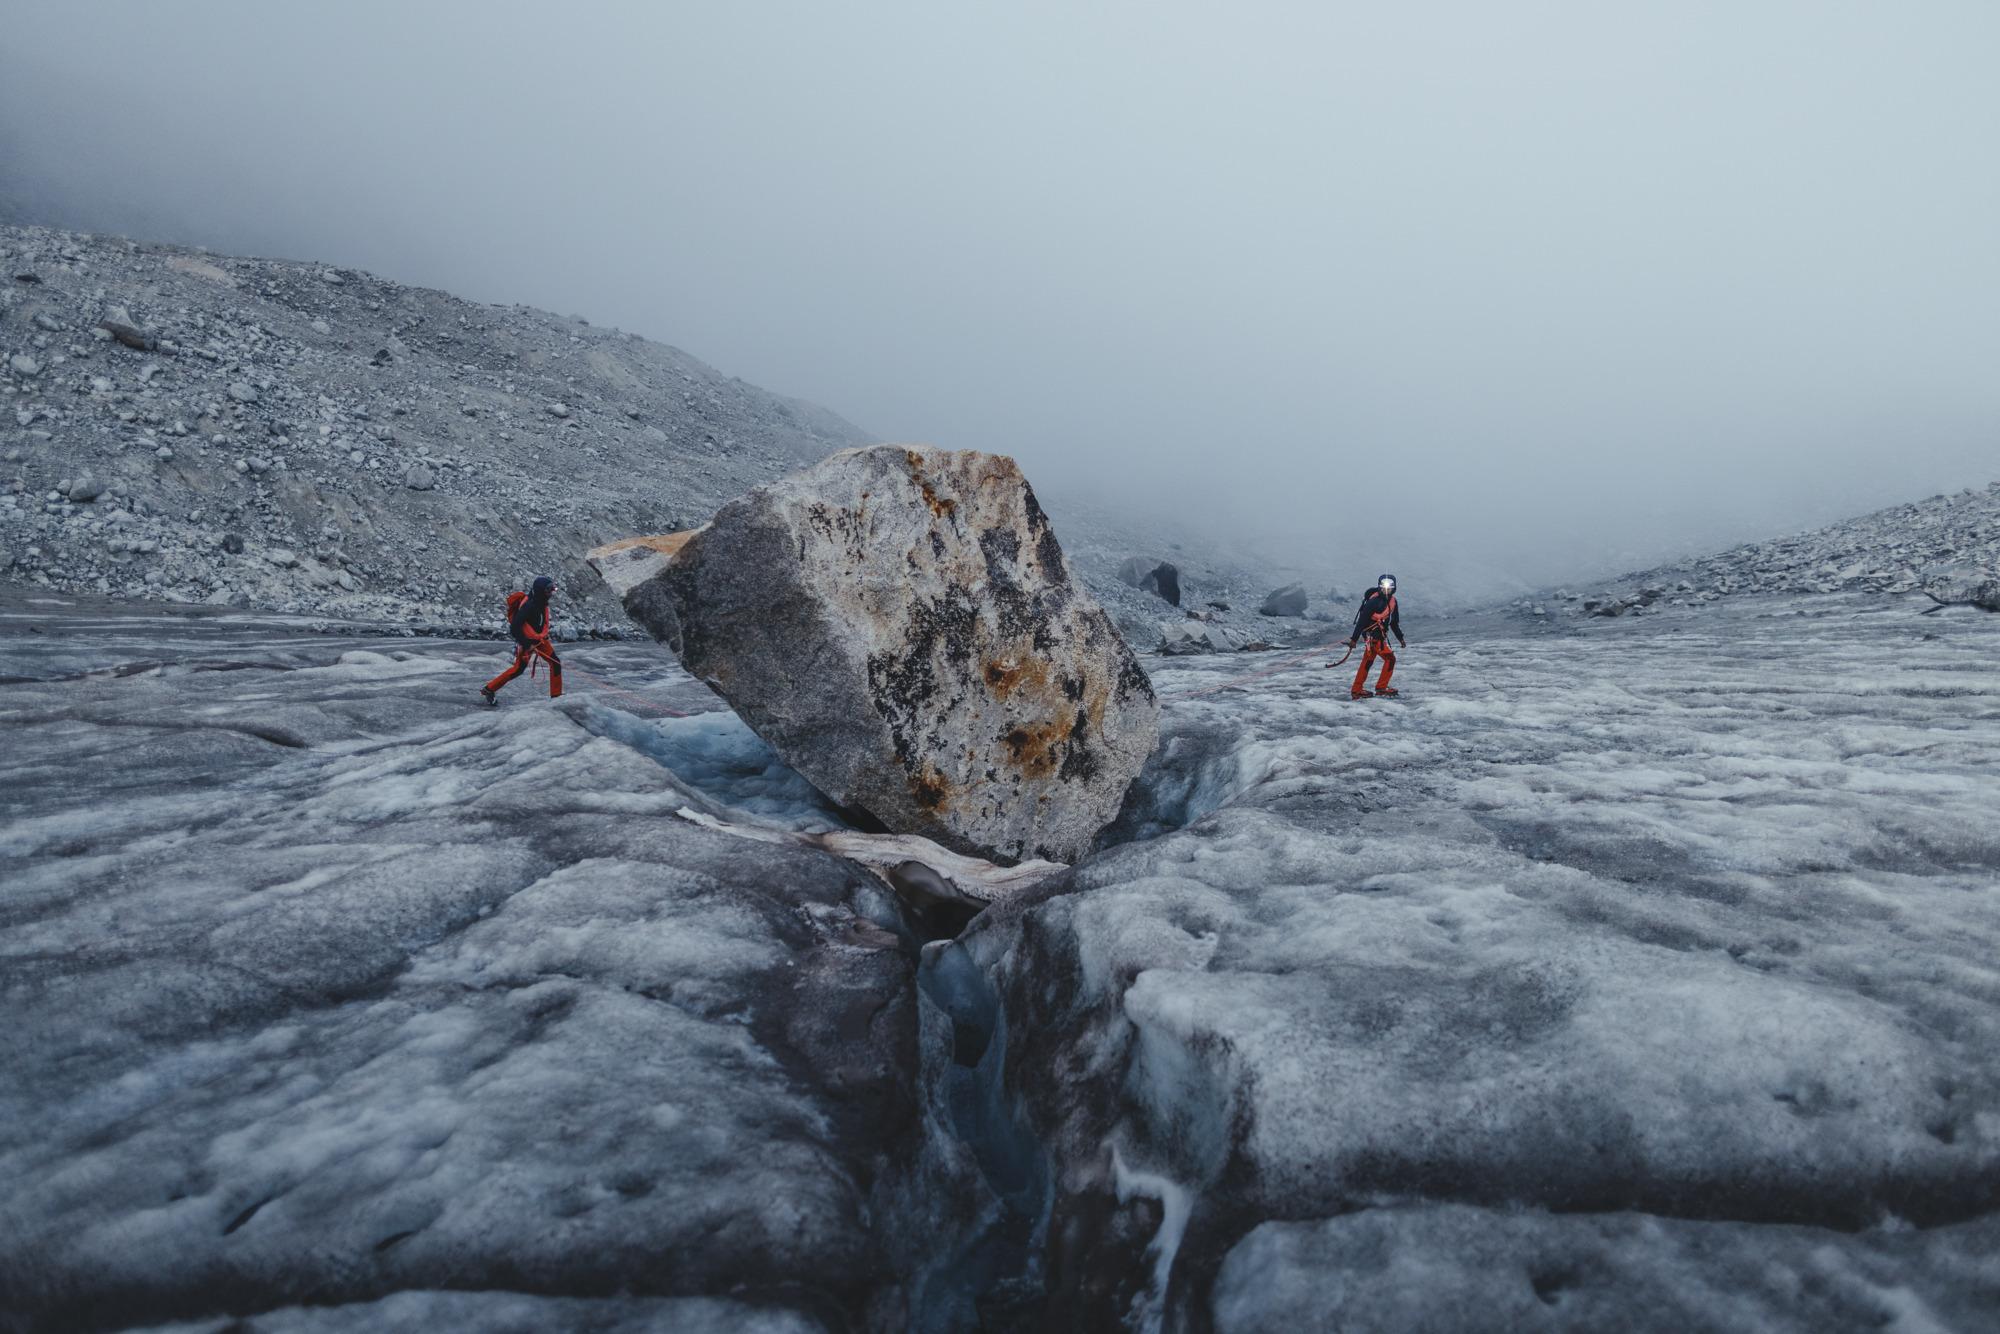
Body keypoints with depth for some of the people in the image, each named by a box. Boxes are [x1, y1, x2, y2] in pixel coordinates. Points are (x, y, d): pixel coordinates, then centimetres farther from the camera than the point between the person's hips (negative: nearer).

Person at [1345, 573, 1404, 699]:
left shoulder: (1392, 601, 7)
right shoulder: (1374, 601, -18)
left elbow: (1394, 622, 19)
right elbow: (1362, 620, -19)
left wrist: (1400, 637, 19)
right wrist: (1354, 639, -21)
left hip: (1380, 635, 8)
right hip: (1372, 634, -8)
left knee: (1367, 662, 11)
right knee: (1390, 659, -9)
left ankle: (1357, 691, 16)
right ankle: (1381, 688, 1)